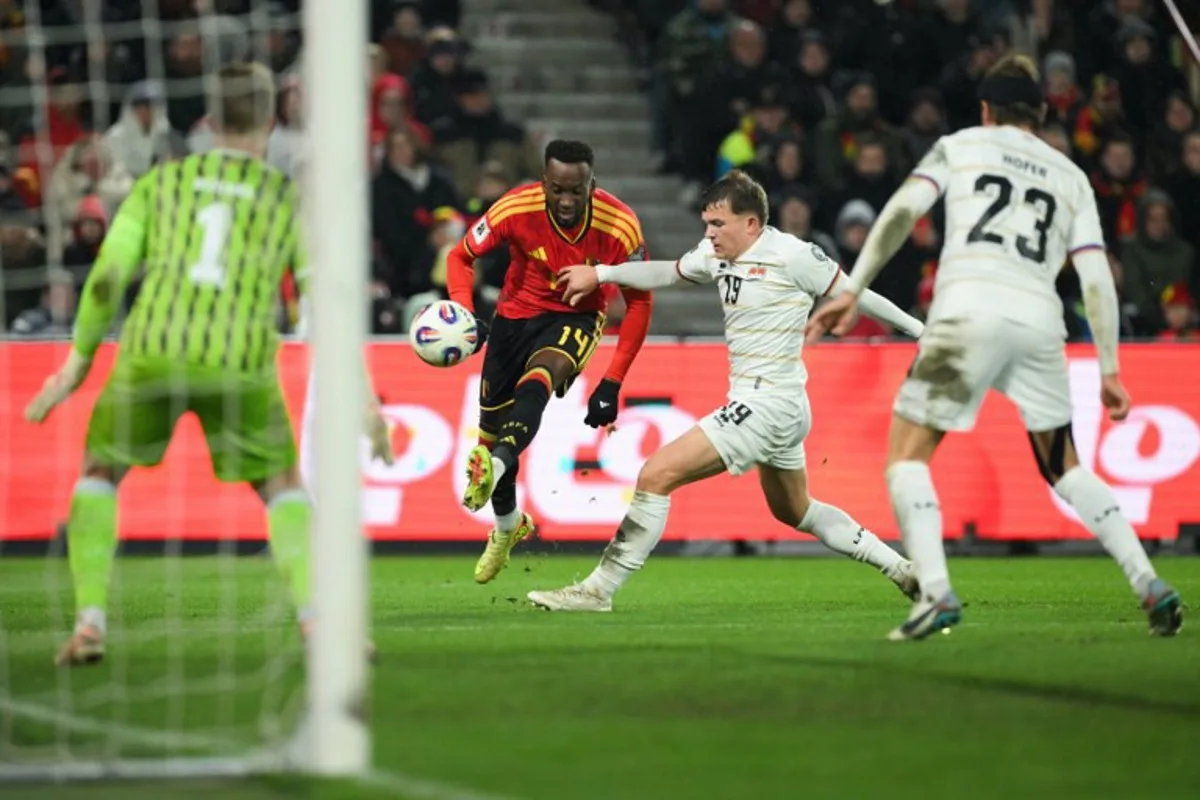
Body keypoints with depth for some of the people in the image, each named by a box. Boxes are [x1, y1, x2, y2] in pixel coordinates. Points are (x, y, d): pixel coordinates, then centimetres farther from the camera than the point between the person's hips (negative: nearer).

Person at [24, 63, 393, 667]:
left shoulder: (161, 182, 17)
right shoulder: (290, 199, 16)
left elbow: (106, 277, 8)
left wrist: (77, 363, 16)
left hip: (152, 352, 0)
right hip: (241, 362, 0)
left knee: (98, 474, 21)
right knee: (282, 488, 19)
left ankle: (89, 623, 6)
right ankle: (319, 622, -1)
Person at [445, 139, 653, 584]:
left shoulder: (620, 227, -25)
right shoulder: (515, 209, -23)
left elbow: (639, 302, -12)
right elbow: (462, 256, -9)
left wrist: (612, 383, -17)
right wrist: (463, 314, -29)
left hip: (576, 319, -3)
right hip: (516, 312, 3)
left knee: (537, 382, -36)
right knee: (490, 425, 10)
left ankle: (496, 466, -58)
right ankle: (507, 527, 36)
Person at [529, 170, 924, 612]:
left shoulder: (793, 255, -15)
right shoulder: (718, 255, 6)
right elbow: (669, 272, 22)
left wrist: (916, 328, 5)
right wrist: (600, 274, 16)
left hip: (768, 405, -10)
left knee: (657, 474, -14)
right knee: (795, 512, 27)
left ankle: (598, 589, -11)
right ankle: (901, 567, 35)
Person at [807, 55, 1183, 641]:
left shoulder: (959, 145, 17)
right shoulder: (1071, 177, 23)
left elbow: (902, 212, 2)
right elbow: (1097, 280, 14)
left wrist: (853, 290, 1)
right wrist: (1108, 369, 17)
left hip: (969, 309, -3)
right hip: (1040, 320, 3)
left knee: (907, 451, 5)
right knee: (1064, 467, 17)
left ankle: (936, 593, -13)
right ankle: (1151, 586, 6)